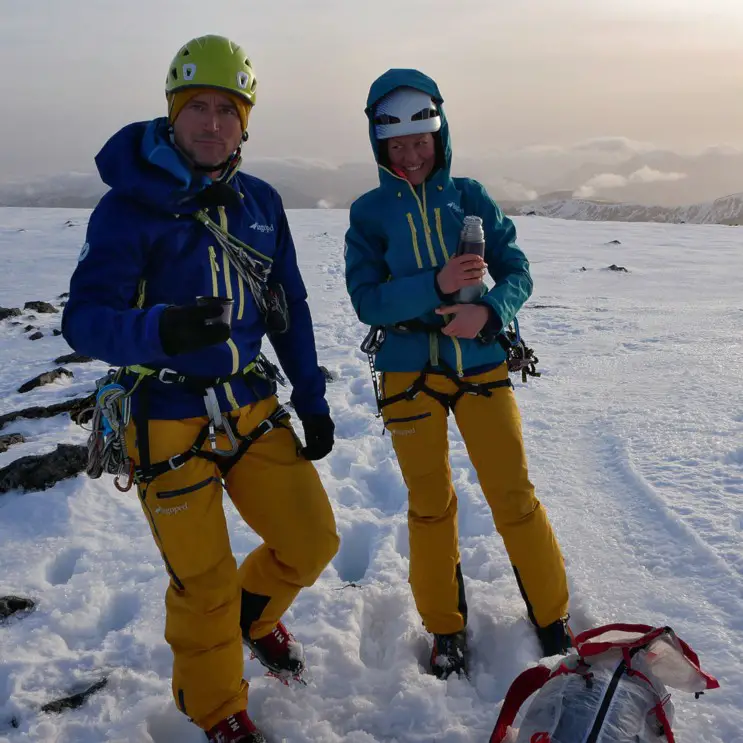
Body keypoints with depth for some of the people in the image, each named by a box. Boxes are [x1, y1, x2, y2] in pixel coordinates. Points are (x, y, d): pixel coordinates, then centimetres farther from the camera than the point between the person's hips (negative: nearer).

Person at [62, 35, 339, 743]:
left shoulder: (260, 203, 5)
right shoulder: (128, 205, -11)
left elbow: (288, 309, 12)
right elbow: (85, 317, -19)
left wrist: (311, 401, 10)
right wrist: (160, 329, -40)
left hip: (254, 412, 5)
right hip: (170, 425, -5)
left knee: (311, 540, 9)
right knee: (204, 585, 5)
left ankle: (254, 612, 44)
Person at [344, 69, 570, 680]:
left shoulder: (470, 197, 3)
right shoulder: (370, 213, 1)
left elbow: (517, 274, 1)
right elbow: (368, 301, -9)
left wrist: (487, 312, -20)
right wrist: (436, 286, -23)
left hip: (482, 365, 0)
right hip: (409, 372, 0)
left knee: (514, 497, 2)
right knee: (430, 506, 9)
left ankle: (552, 619, 22)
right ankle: (447, 628, 28)